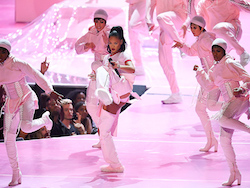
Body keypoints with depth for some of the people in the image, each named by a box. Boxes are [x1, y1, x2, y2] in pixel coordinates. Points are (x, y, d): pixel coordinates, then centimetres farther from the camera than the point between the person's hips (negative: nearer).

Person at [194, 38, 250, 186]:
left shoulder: (229, 63, -4)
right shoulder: (215, 68, 20)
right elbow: (209, 86, 22)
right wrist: (199, 72, 19)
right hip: (229, 103, 8)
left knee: (222, 119, -38)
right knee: (224, 139, 2)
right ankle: (234, 173, 10)